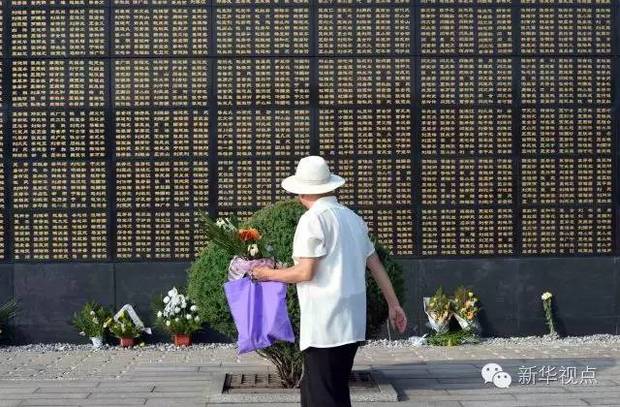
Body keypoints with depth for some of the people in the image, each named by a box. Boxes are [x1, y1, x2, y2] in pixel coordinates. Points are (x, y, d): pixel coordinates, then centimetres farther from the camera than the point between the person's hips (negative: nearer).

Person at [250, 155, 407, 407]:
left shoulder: (313, 219, -10)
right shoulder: (352, 217, 12)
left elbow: (306, 272, -14)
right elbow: (375, 264, 15)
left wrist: (269, 274, 2)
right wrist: (393, 305, 21)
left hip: (325, 324, -8)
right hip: (352, 322, 8)